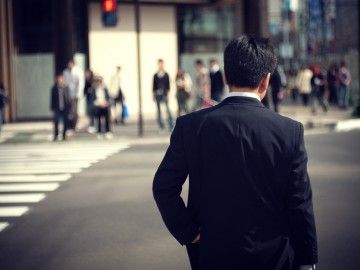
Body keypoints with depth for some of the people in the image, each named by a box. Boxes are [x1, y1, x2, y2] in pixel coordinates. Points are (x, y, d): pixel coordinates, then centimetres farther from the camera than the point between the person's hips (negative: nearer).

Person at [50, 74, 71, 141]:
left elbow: (68, 98, 3)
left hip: (65, 108, 0)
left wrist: (69, 107, -1)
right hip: (57, 108, 0)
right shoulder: (54, 88, -1)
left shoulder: (66, 88, -1)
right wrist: (52, 107, 0)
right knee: (56, 122, 2)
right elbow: (52, 99, 3)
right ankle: (55, 135, 14)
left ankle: (64, 135, 17)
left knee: (65, 123, 5)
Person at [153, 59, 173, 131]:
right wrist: (154, 95, 4)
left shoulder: (166, 75, 2)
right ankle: (161, 126, 14)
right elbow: (154, 86, 9)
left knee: (167, 109, -10)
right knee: (159, 110, 5)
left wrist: (167, 94, -6)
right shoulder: (155, 76, 6)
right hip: (158, 94, 3)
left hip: (164, 94, -2)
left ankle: (171, 126, -8)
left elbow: (168, 85, 0)